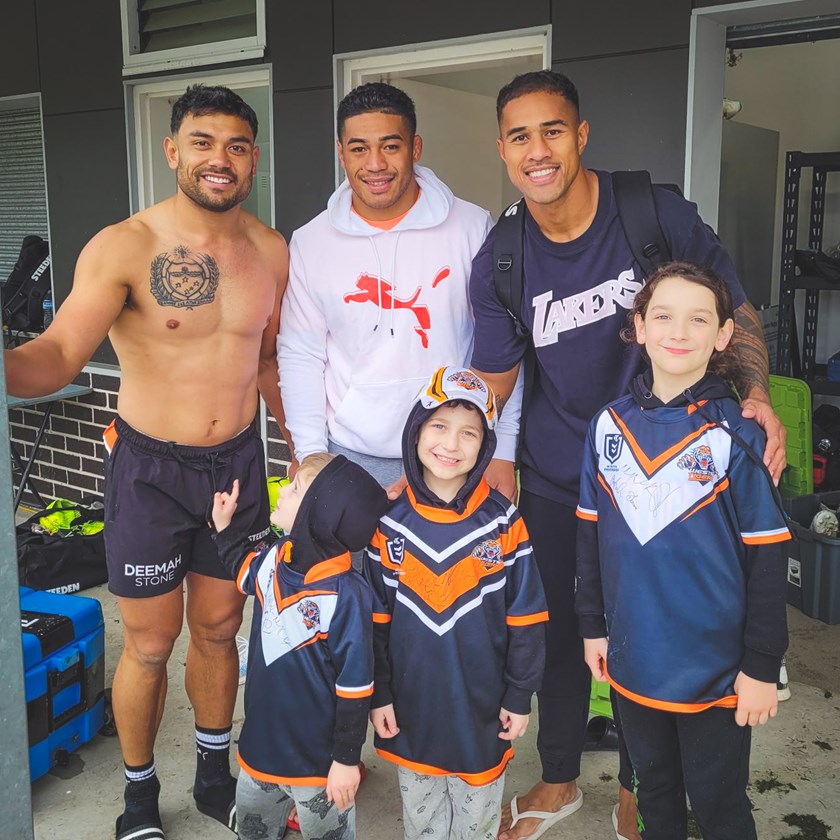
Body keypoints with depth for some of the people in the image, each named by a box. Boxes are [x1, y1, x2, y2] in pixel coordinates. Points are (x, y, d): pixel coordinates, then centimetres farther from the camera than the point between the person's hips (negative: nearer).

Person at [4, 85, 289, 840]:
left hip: (238, 463, 4)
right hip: (150, 468, -4)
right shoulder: (123, 247, -16)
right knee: (150, 644, 9)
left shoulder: (271, 250, 0)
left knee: (219, 629, 18)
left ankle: (215, 775, 40)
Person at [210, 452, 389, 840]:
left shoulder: (345, 595, -30)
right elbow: (245, 572, 18)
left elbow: (355, 688, -22)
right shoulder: (275, 557, -10)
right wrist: (225, 527, 11)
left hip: (318, 761, -7)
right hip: (263, 738, 7)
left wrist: (347, 759, -15)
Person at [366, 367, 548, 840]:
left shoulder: (504, 523, -12)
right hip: (413, 709, 1)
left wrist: (520, 696, -5)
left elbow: (526, 621, -6)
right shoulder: (389, 523, -8)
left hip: (484, 710, -1)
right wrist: (379, 695, -1)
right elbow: (375, 620, -2)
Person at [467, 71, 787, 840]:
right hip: (555, 478, 2)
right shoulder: (500, 262, -8)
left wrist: (756, 395, -23)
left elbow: (737, 313, -4)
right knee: (560, 628, 15)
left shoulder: (659, 215, -15)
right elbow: (490, 384, -2)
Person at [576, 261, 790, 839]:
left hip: (715, 666, -3)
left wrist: (762, 666, -10)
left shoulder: (737, 436, -13)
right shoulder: (610, 426, -2)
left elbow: (768, 557, -11)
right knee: (653, 787, 23)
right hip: (634, 658, 4)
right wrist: (593, 624, 8)